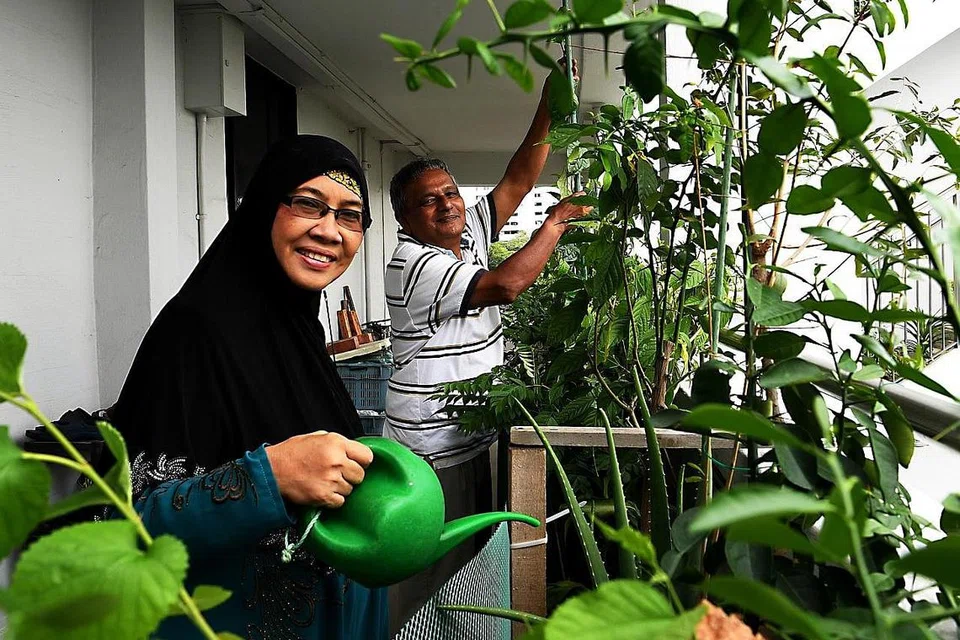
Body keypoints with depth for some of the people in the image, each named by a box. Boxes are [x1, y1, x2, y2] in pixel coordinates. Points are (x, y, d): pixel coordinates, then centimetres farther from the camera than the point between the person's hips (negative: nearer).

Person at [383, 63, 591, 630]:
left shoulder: (469, 236, 8)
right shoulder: (414, 264, -18)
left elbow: (517, 181, 4)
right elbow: (506, 284, -28)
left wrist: (548, 112, -5)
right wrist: (557, 222, -16)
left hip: (472, 439, 9)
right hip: (432, 453, -9)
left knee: (470, 558, 21)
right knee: (430, 575, 4)